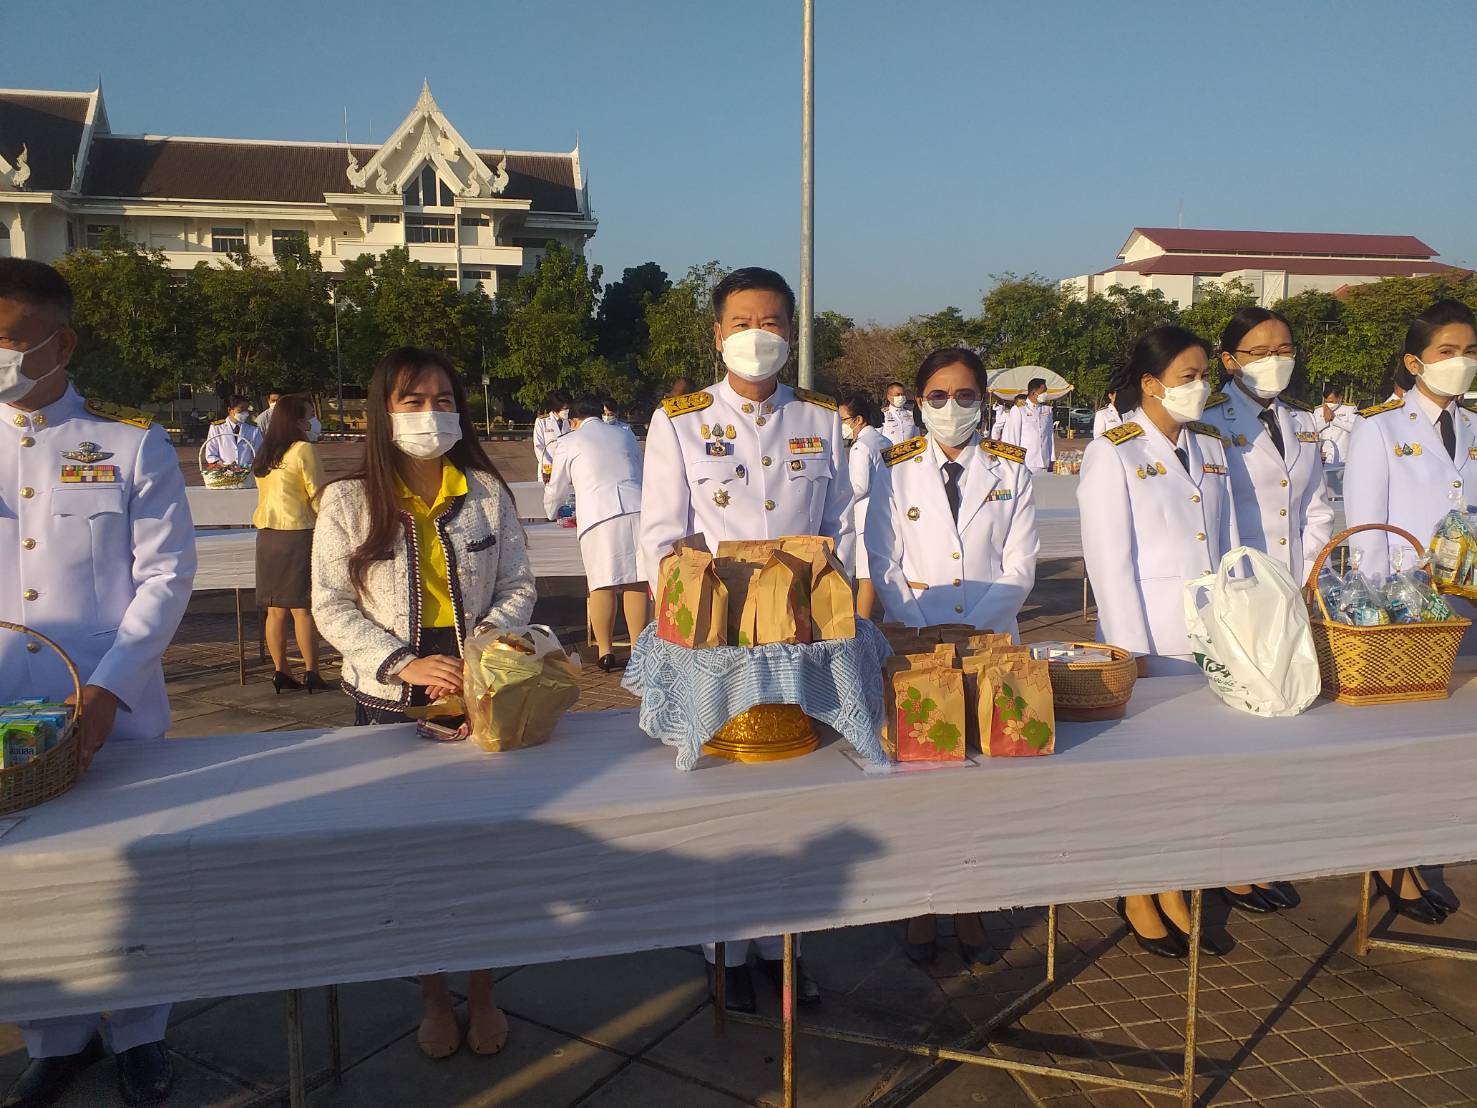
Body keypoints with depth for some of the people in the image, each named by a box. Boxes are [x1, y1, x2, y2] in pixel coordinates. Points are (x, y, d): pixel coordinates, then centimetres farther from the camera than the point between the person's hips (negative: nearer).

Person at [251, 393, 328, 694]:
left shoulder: (264, 455, 13)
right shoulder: (304, 450, -9)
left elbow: (263, 496, 18)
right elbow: (318, 497, -9)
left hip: (266, 534, 7)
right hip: (298, 533, -7)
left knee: (276, 609, 9)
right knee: (302, 608, -4)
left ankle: (280, 671, 13)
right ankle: (311, 672, -1)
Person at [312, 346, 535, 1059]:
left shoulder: (486, 492, 3)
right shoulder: (347, 502, -1)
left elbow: (517, 585, 4)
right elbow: (332, 606, -4)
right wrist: (404, 663, -17)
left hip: (480, 693, 1)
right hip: (391, 701, 0)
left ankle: (481, 991, 25)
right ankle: (434, 996, 26)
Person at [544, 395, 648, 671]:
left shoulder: (568, 442, 14)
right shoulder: (625, 434, 24)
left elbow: (557, 488, 24)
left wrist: (552, 513, 44)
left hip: (599, 514, -3)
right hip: (638, 509, 3)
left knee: (602, 584, 1)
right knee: (636, 583, 2)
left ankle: (605, 650, 4)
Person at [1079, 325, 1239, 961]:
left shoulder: (1209, 447, 12)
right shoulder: (1113, 454, -8)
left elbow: (1229, 544, 14)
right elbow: (1109, 560, -12)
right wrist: (1132, 652, -14)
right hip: (1150, 641, -6)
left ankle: (1174, 891, 27)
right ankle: (1136, 899, 22)